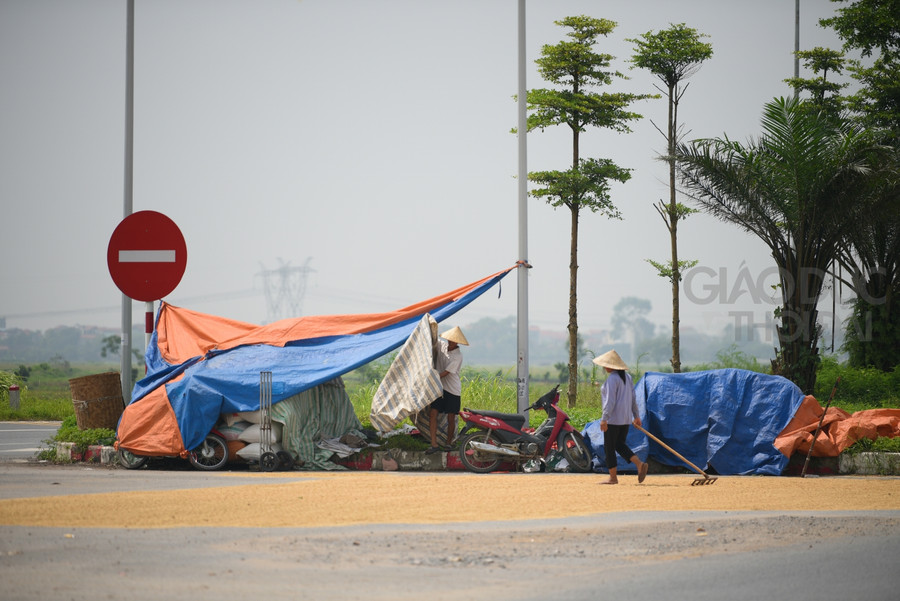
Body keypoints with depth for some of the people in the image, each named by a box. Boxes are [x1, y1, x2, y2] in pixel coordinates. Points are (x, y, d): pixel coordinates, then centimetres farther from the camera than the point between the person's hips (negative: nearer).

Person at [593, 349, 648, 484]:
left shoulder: (612, 379, -16)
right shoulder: (627, 376, 11)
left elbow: (610, 401, -22)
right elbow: (633, 398, 16)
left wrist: (604, 418, -24)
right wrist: (636, 416, 22)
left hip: (613, 418, -9)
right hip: (626, 418, 9)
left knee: (609, 448, 1)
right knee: (620, 445, 17)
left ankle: (613, 477, 4)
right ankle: (639, 463, -1)